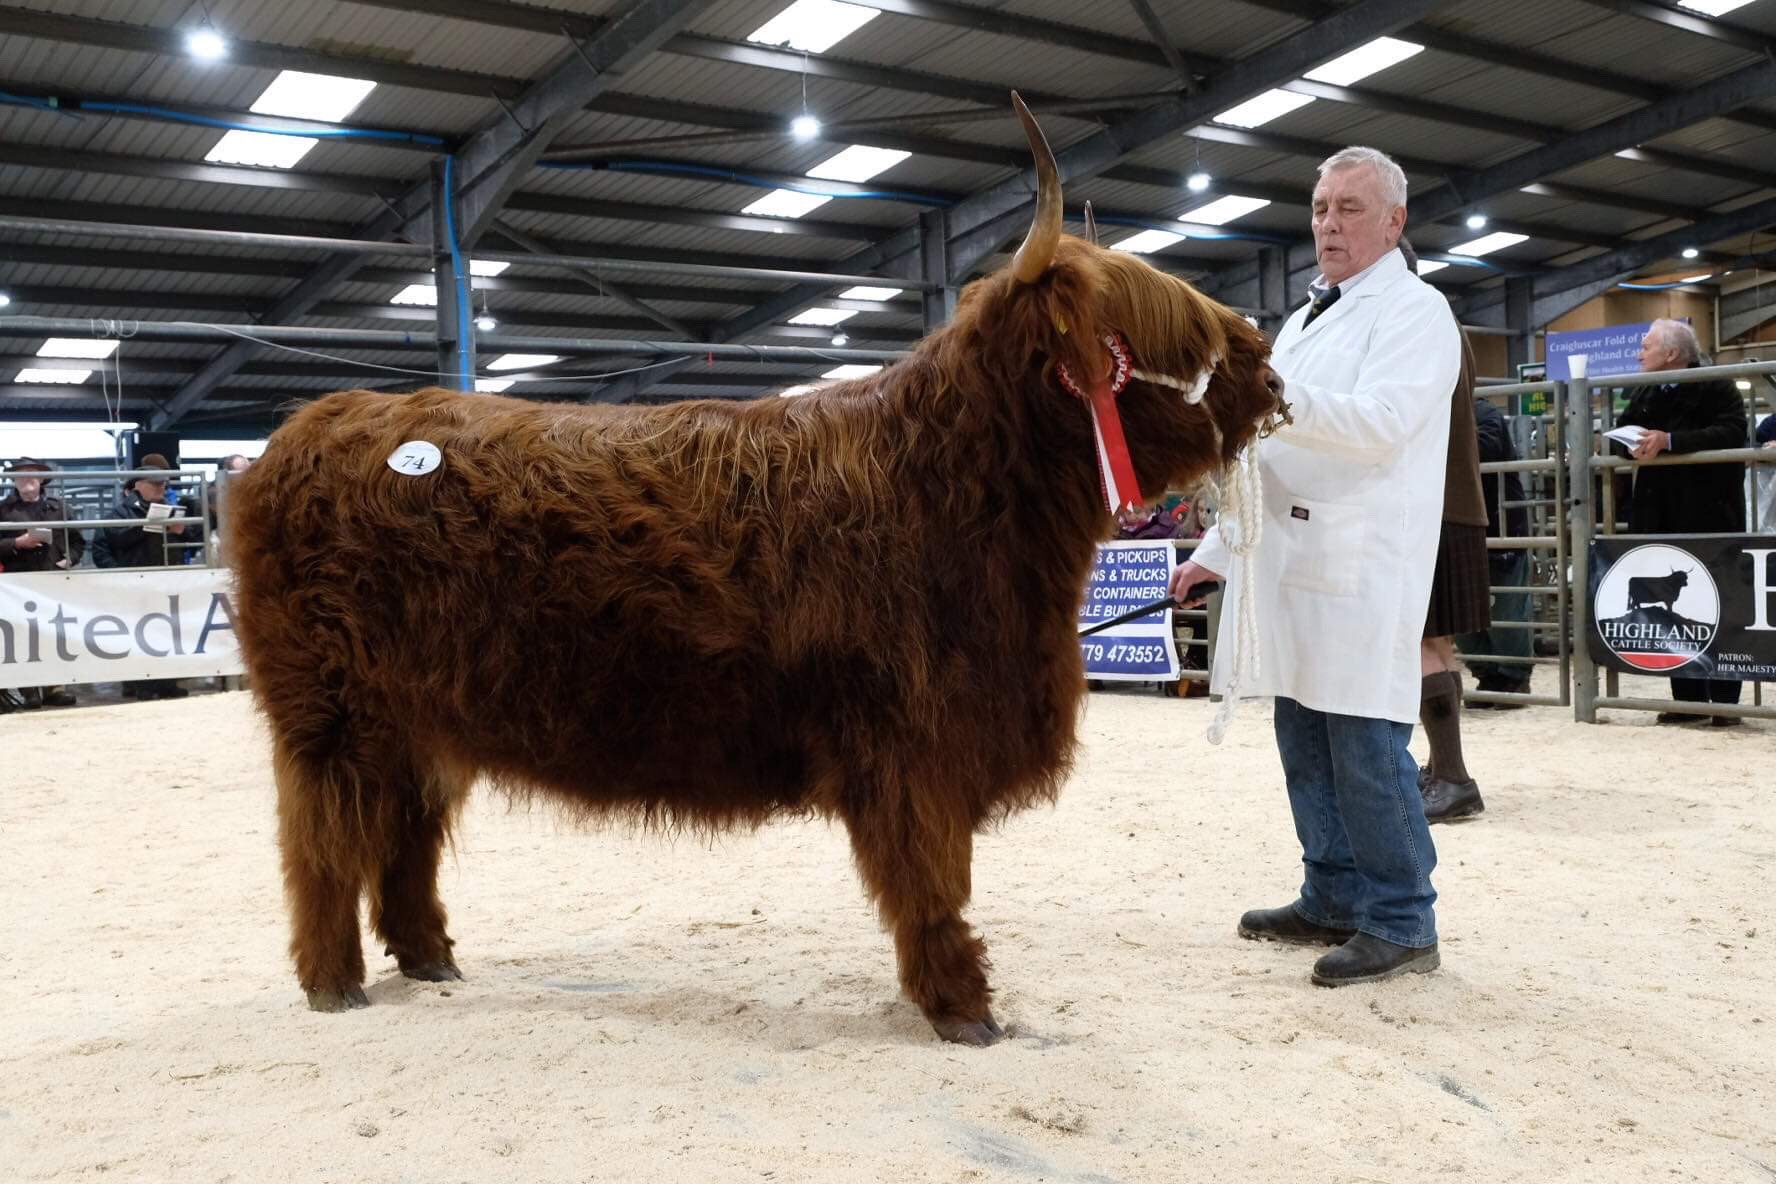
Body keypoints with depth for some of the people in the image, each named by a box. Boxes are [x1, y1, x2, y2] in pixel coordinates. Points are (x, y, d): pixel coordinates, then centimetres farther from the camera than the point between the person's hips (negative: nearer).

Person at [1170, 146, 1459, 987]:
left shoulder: (1414, 311, -2)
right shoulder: (1304, 321, 23)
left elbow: (1380, 425, -19)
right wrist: (1217, 550, 22)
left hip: (1362, 569, -8)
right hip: (1288, 565, 8)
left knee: (1366, 746, -7)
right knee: (1306, 743, 12)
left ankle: (1402, 924, 4)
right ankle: (1334, 901, 23)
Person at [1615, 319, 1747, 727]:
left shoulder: (1717, 388, -6)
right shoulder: (1645, 395, 14)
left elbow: (1730, 433, -19)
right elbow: (1620, 432, 17)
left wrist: (1670, 441, -24)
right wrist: (1632, 445, -7)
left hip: (1709, 516, -6)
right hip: (1660, 518, 6)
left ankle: (1724, 701, 5)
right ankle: (1688, 699, 13)